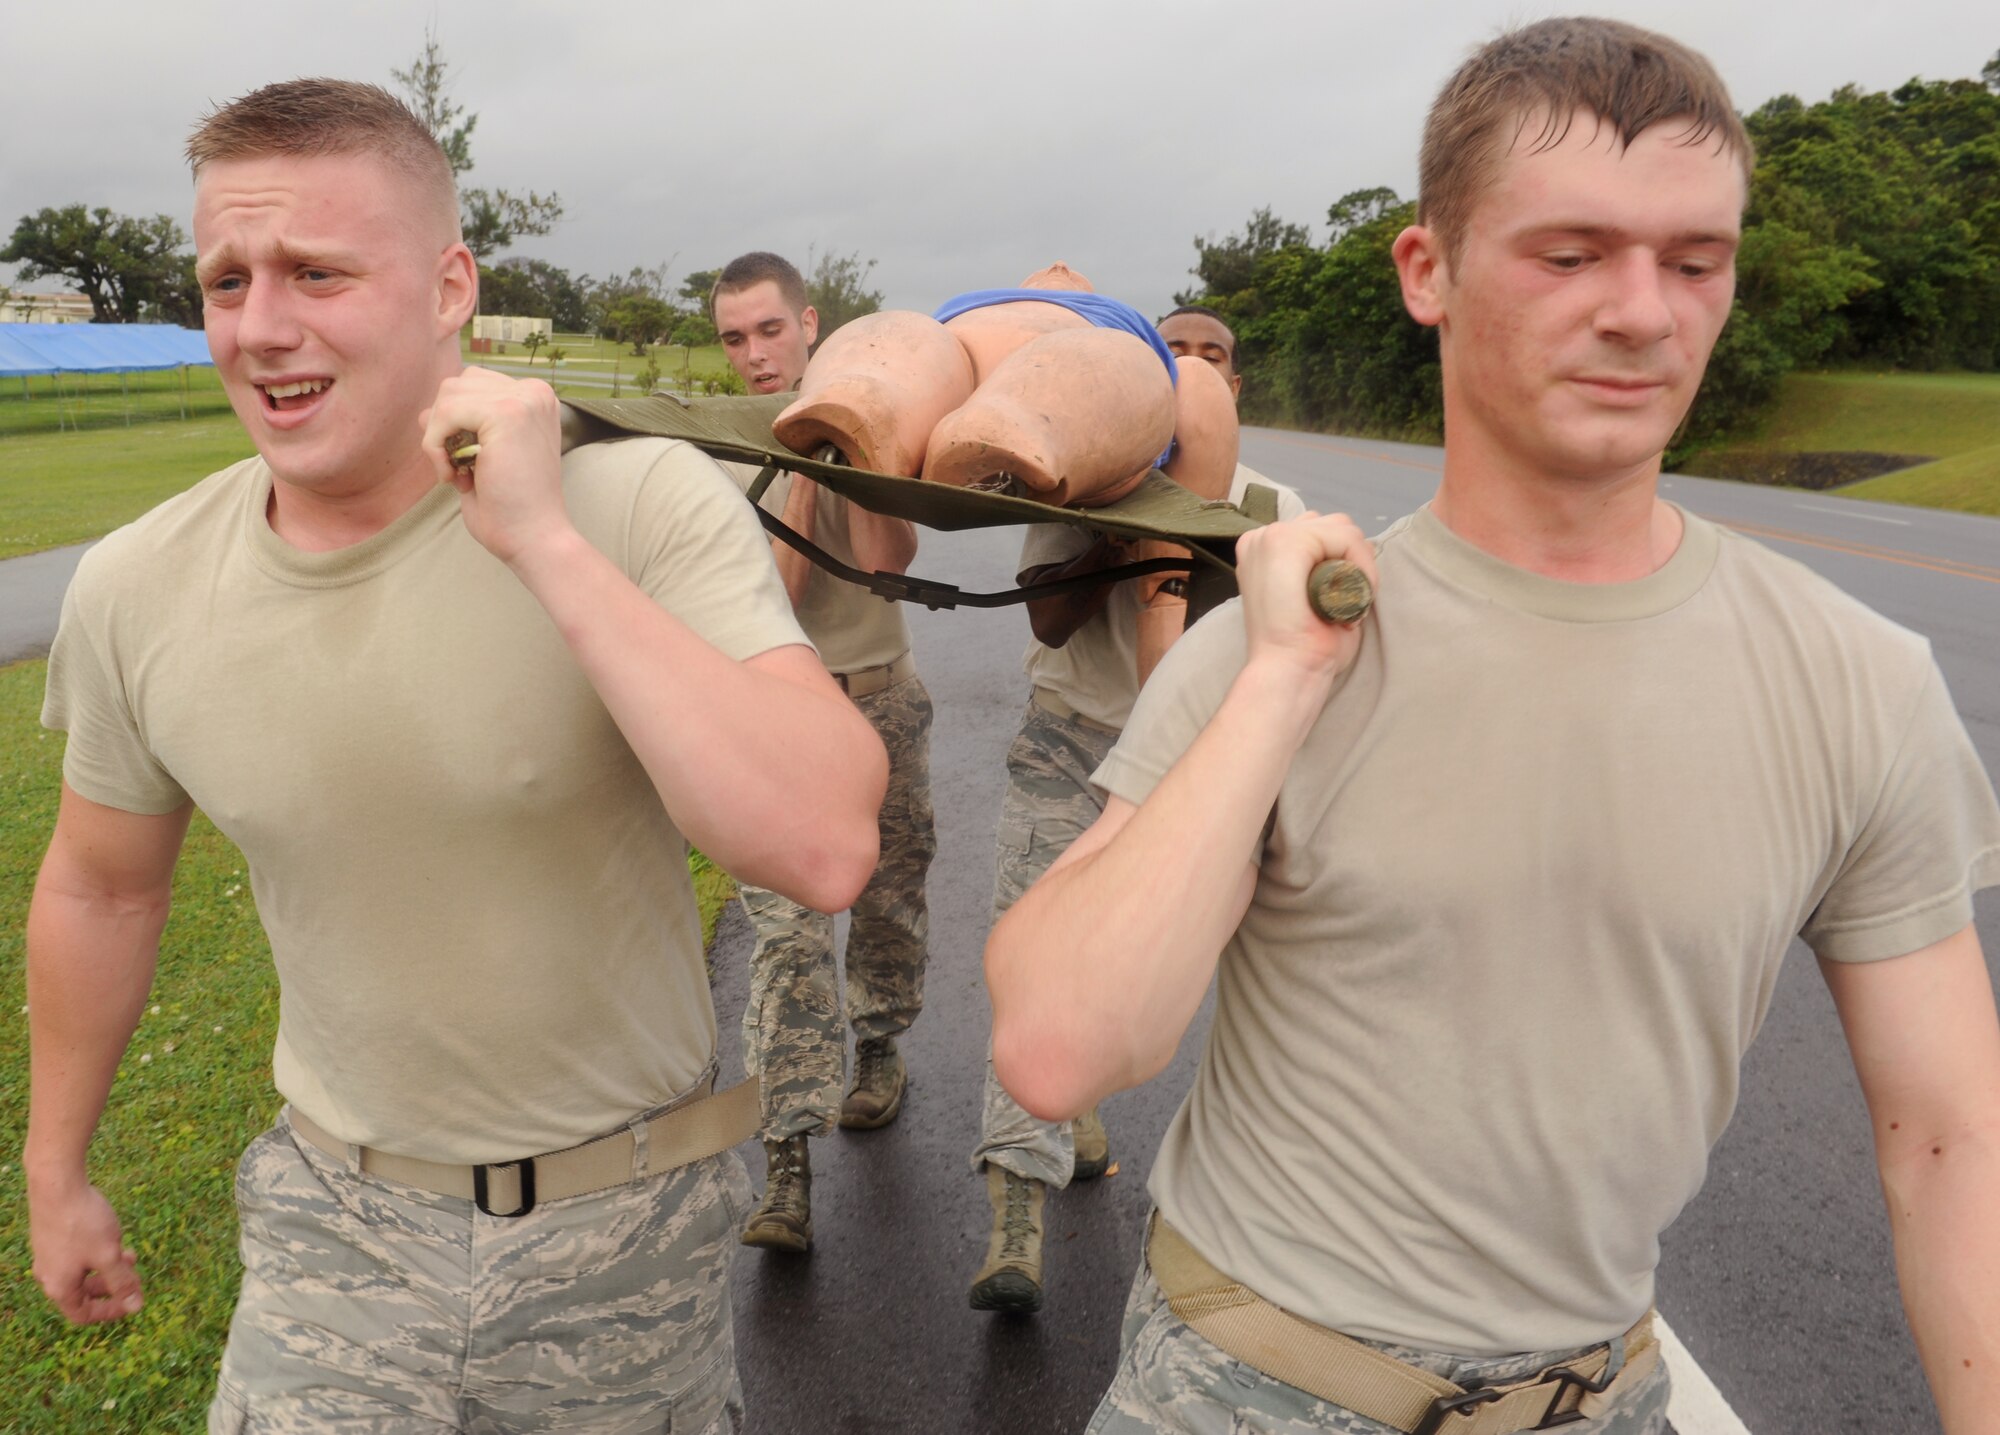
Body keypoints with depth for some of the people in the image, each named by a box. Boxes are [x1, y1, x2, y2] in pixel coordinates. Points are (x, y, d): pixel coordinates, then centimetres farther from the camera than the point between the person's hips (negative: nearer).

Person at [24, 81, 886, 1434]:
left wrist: (548, 545, -36)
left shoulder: (652, 504, -23)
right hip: (343, 1221, 2)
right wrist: (56, 1173, 19)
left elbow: (826, 850, -35)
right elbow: (102, 887, 7)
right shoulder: (138, 589, -10)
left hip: (632, 1213, -1)